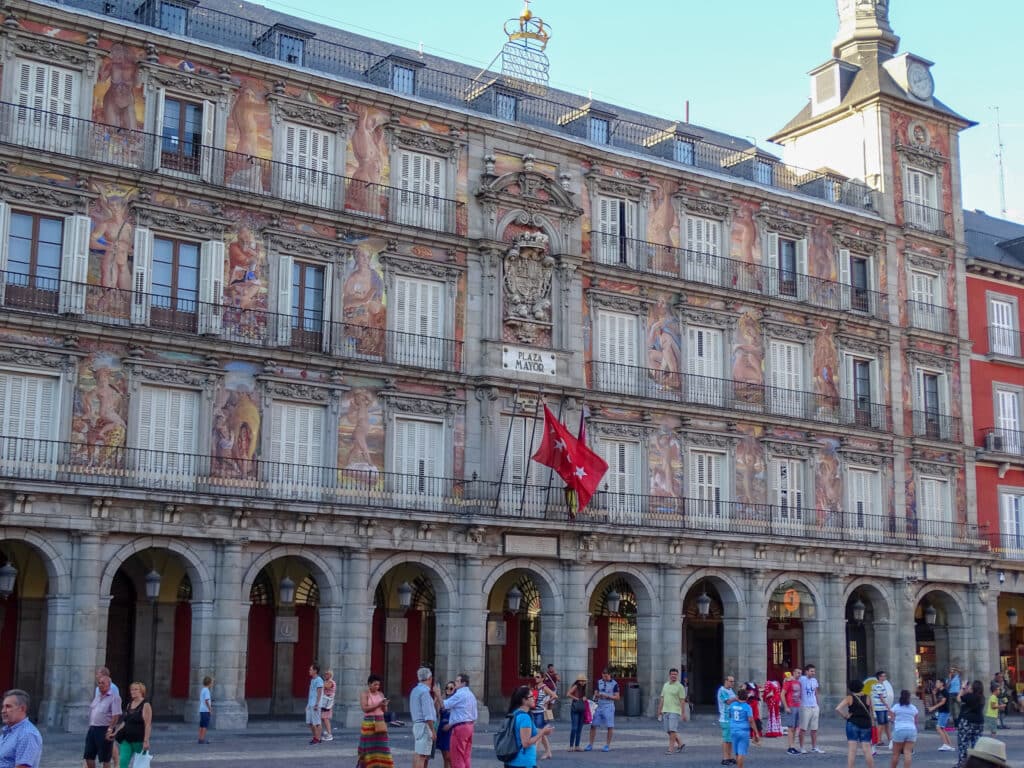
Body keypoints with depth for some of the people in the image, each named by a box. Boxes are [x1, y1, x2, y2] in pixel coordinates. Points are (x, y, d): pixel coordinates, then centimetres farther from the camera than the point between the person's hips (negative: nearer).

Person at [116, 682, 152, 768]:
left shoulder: (145, 705, -9)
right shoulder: (129, 705, 13)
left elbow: (148, 725, -15)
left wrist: (146, 741, -21)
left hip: (139, 740, -6)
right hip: (127, 740, 6)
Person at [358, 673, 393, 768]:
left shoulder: (380, 694, 11)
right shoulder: (364, 693, -5)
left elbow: (385, 710, 10)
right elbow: (365, 708, -16)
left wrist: (384, 705, -13)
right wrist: (378, 705, -23)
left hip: (380, 723, 5)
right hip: (369, 723, -5)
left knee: (381, 746, 0)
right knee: (369, 747, -1)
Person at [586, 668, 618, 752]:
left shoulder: (614, 684, -2)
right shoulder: (599, 682, 10)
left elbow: (617, 697, -3)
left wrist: (607, 696, -16)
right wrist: (596, 695, -8)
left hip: (608, 707, -4)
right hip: (598, 706, 4)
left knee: (610, 726, -1)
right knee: (593, 725, 2)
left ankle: (607, 745, 10)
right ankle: (590, 745, 9)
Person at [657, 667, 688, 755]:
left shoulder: (680, 686, -5)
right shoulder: (665, 685, 13)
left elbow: (682, 701, -7)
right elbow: (662, 699, 16)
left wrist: (682, 713, -12)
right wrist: (659, 711, 14)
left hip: (675, 711, -6)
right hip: (665, 711, 6)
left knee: (672, 730, -12)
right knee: (669, 731, 9)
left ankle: (671, 749, -9)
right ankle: (680, 744, 26)